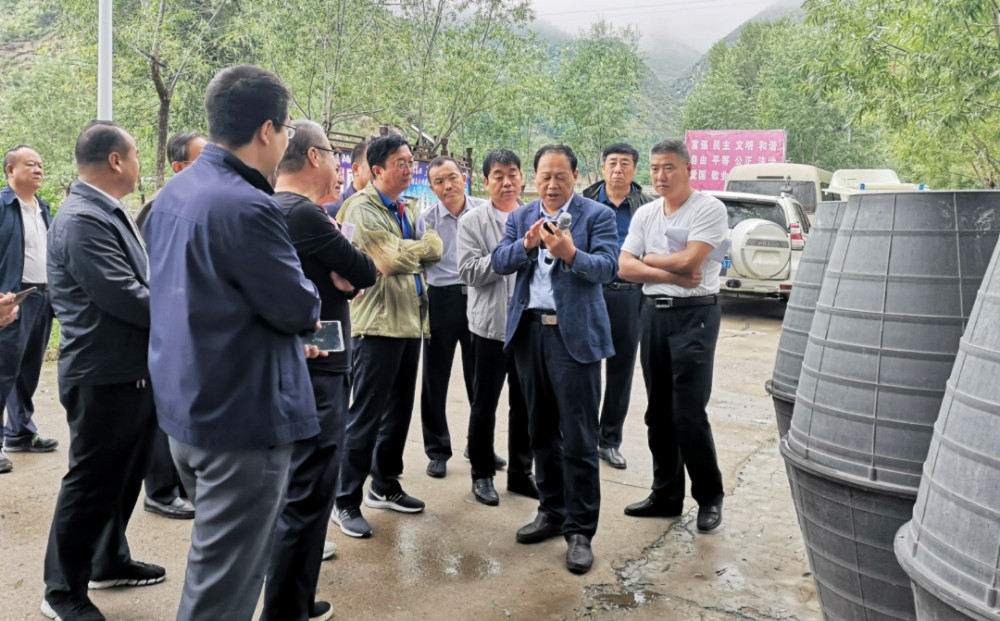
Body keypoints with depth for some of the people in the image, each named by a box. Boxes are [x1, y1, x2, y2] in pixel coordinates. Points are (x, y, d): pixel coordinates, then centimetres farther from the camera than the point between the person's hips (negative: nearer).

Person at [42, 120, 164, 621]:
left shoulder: (109, 213, 11)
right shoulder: (82, 219, -21)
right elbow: (125, 298, -26)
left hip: (132, 371, 10)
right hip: (105, 378, -10)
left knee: (123, 475, 21)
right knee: (91, 482, 3)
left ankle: (109, 561, 38)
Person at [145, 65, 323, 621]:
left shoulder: (174, 194, 6)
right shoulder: (247, 208, -24)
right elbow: (298, 308, -17)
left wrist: (284, 332, 9)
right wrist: (309, 303, 5)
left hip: (184, 408, 10)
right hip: (242, 417, -9)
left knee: (220, 558, 26)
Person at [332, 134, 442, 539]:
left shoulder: (407, 212, 16)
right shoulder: (363, 208, -12)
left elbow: (433, 251, 10)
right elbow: (393, 261, -21)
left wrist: (406, 251, -8)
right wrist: (422, 247, -4)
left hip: (410, 321, 9)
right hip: (378, 323, -8)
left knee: (399, 410, 16)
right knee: (366, 415, -3)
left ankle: (384, 487, 31)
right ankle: (345, 501, 8)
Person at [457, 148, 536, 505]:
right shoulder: (472, 222, -2)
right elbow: (469, 272, -13)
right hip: (492, 324, -3)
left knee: (525, 403, 13)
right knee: (485, 404, 9)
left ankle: (521, 472, 28)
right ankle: (482, 474, 25)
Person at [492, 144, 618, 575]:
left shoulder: (597, 215, 0)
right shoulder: (520, 217, 13)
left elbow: (607, 267, -12)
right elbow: (499, 262, 1)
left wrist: (570, 253, -29)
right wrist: (527, 245, -18)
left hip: (574, 335, -5)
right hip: (529, 330, 5)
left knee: (578, 438, -4)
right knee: (541, 431, 14)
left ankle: (580, 530, 7)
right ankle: (552, 511, 29)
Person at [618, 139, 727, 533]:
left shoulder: (709, 209, -7)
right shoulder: (645, 214, 11)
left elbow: (689, 259, -18)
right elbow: (625, 267, 2)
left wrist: (649, 258, -2)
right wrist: (671, 275, -11)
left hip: (694, 314, -6)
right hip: (653, 312, 6)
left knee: (689, 414, -6)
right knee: (658, 412, 11)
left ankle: (710, 497, 12)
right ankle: (666, 495, 23)